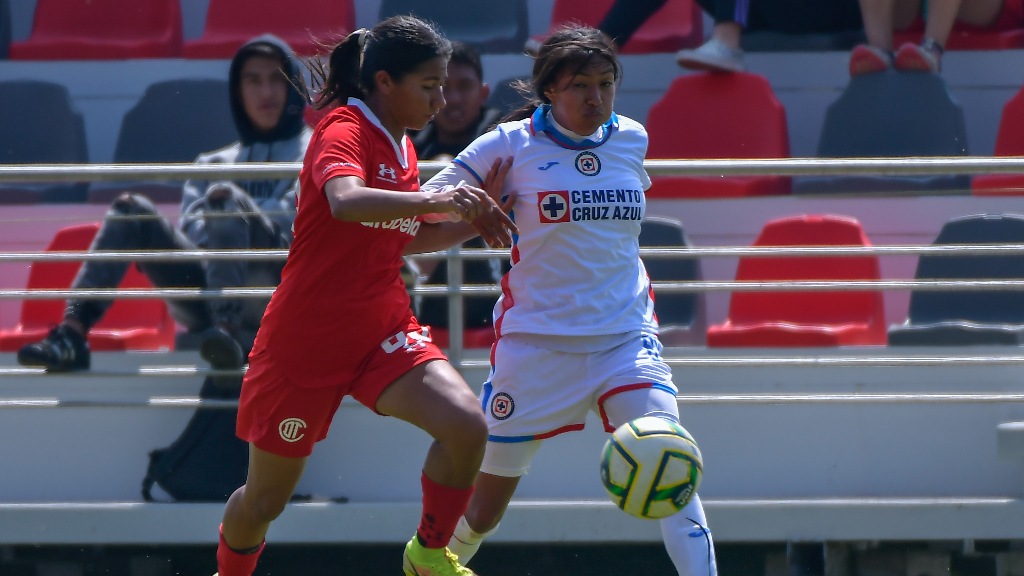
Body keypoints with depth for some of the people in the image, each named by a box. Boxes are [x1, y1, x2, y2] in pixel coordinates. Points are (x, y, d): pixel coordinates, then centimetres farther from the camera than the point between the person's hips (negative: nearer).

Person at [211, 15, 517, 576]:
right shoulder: (343, 131, -16)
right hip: (307, 340, -6)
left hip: (382, 330, 6)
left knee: (467, 424, -20)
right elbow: (345, 201, -39)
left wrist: (471, 221, 9)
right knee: (263, 499, 7)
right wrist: (433, 201, -50)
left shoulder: (401, 147, 8)